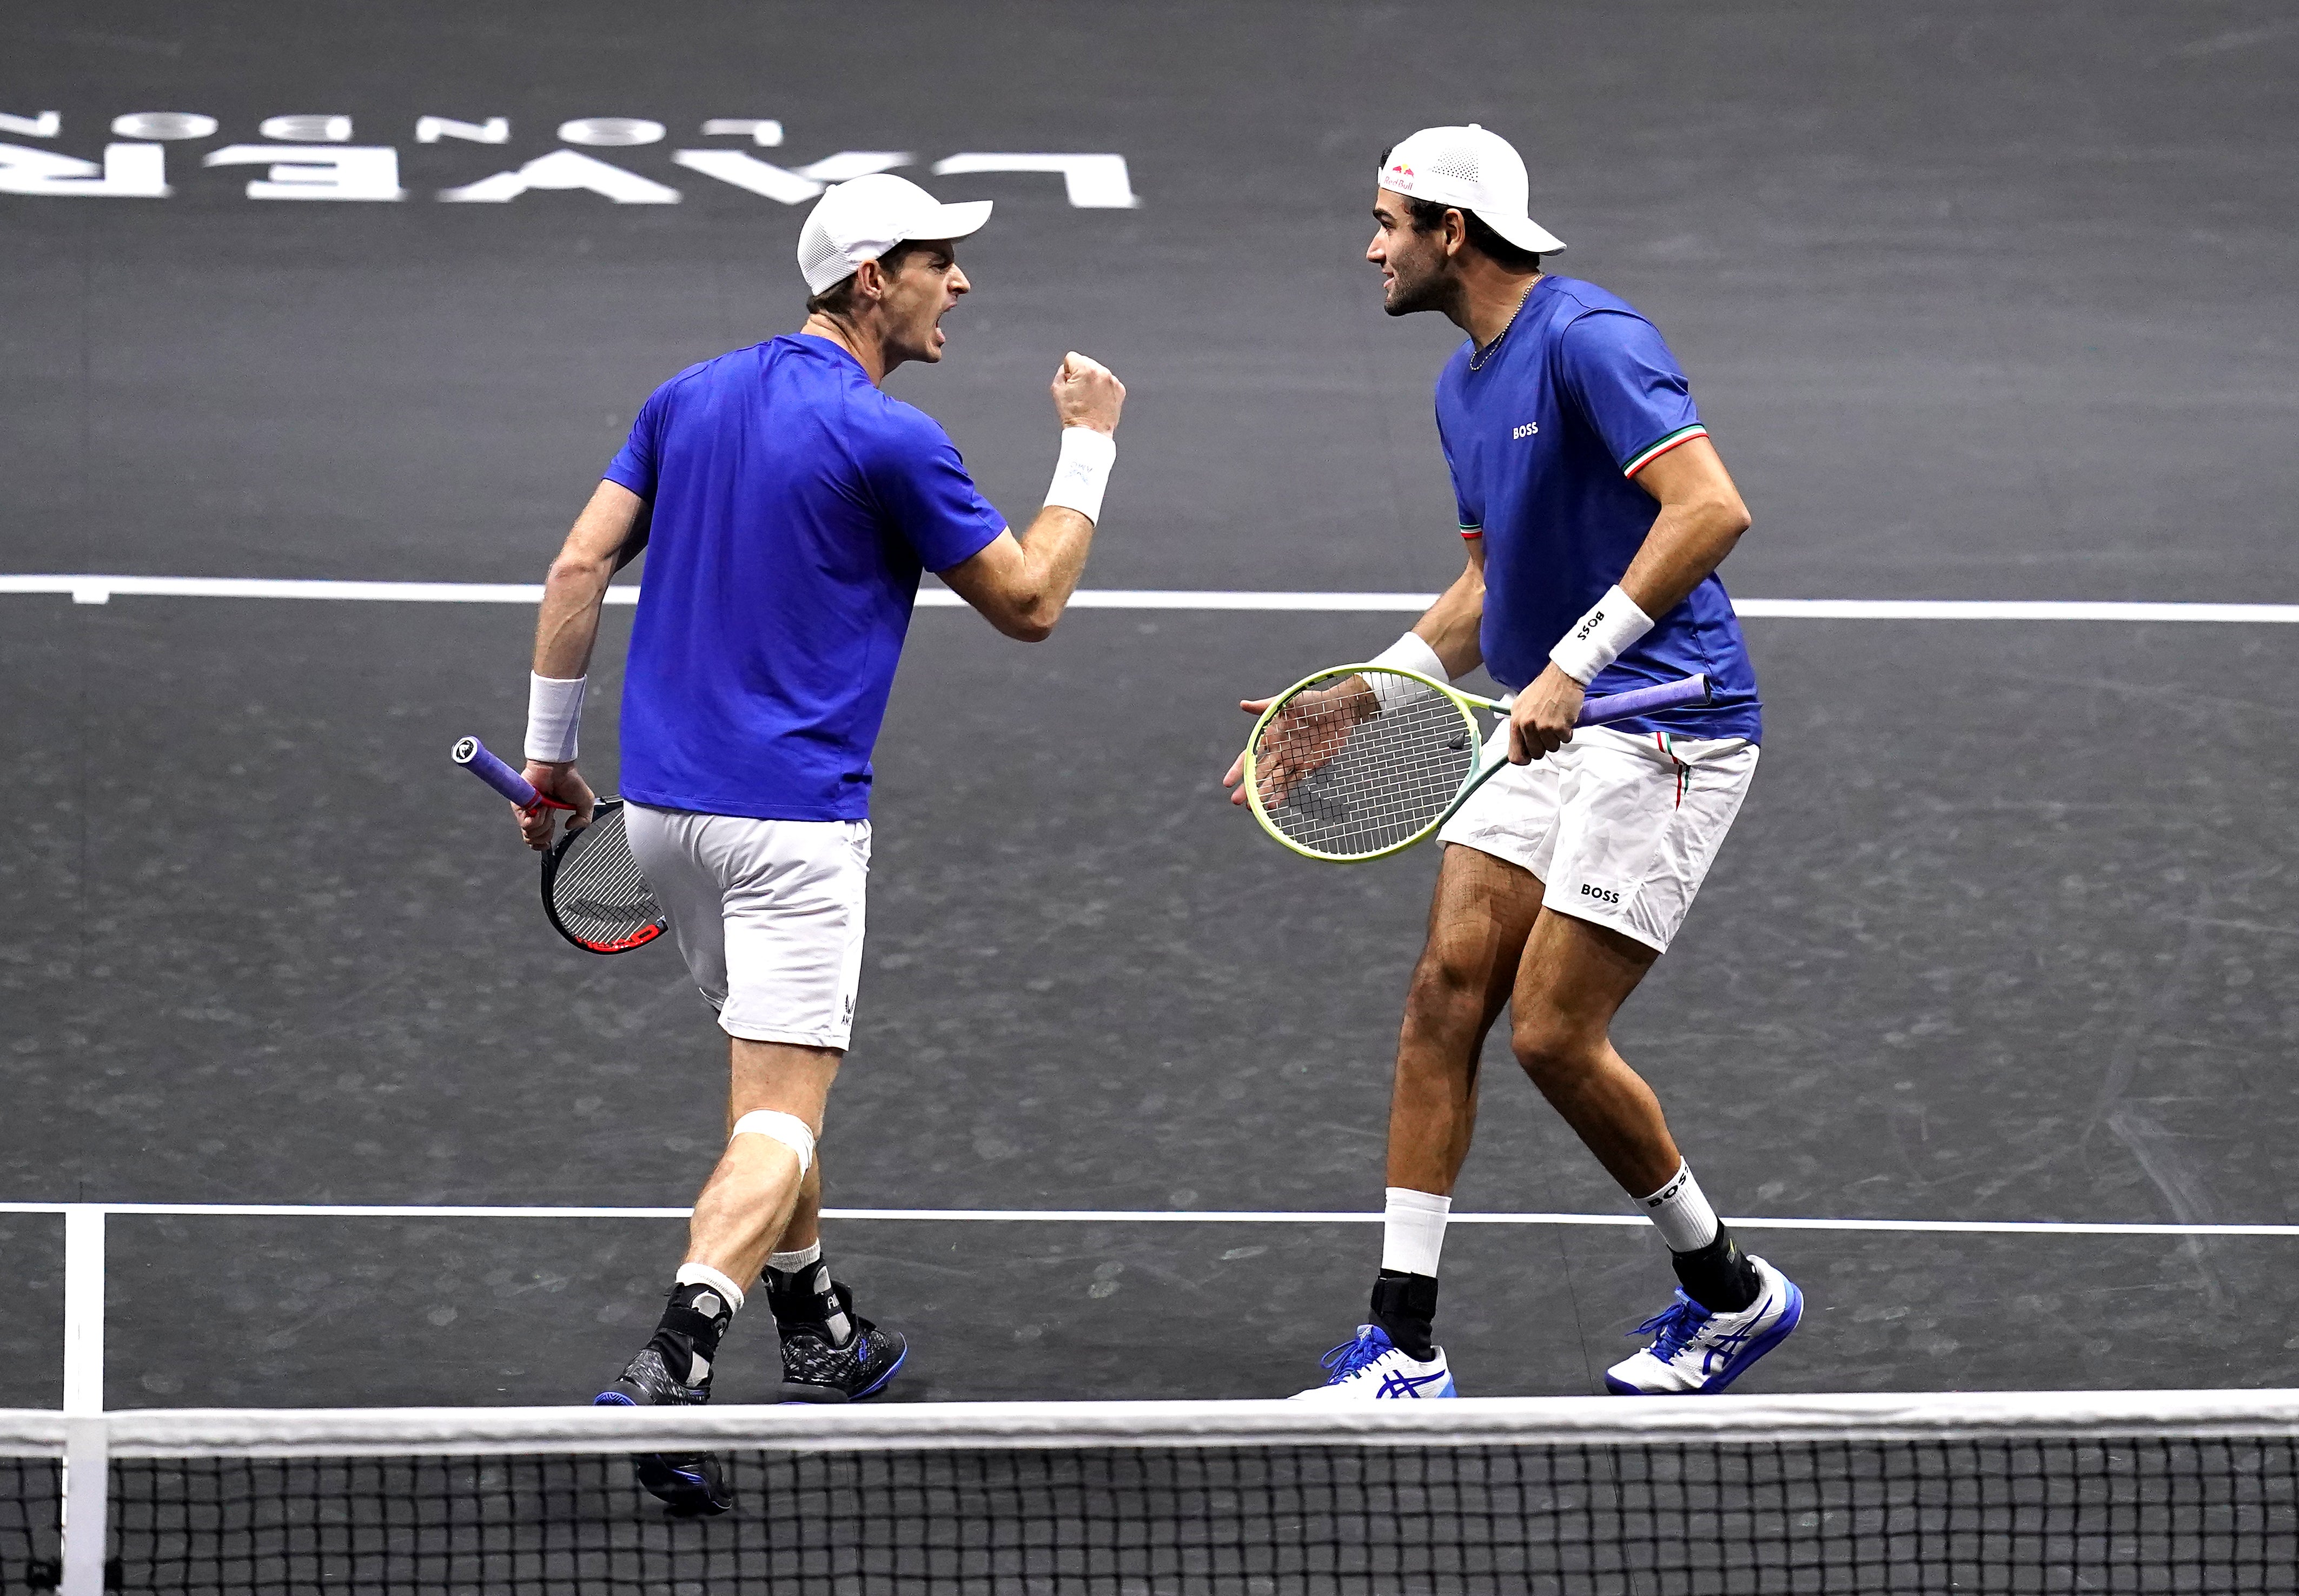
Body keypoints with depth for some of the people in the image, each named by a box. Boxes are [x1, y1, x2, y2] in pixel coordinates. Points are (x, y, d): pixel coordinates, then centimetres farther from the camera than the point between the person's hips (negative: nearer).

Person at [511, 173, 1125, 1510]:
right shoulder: (888, 442, -12)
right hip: (790, 819, -8)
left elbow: (579, 567, 6)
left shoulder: (690, 398, 8)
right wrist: (1090, 448, 9)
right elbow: (1030, 605, -2)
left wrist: (548, 747, 12)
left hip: (662, 800, 8)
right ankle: (671, 1373, -29)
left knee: (779, 1077, 25)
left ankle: (823, 1337, 36)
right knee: (780, 1119, -10)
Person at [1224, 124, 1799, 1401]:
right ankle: (1404, 1338, 2)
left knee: (1552, 1036, -8)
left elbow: (1710, 509, -26)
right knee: (1444, 1000, 0)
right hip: (1548, 731, 9)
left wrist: (1571, 667, -29)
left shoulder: (1589, 341, -16)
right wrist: (1356, 705, 14)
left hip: (1661, 733, -9)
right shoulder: (1463, 386, 14)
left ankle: (1731, 1292, 13)